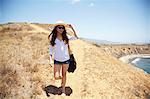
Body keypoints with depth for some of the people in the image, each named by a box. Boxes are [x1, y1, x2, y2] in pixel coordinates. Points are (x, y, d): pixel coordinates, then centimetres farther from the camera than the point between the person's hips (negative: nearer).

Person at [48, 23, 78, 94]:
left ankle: (63, 89, 32)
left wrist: (72, 28, -16)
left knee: (64, 75, 12)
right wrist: (50, 59, -11)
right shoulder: (53, 38, -5)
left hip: (66, 59, 1)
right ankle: (62, 78, 34)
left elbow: (76, 38, -8)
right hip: (57, 60, -1)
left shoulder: (66, 37, -2)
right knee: (56, 77, -3)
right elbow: (51, 49, -2)